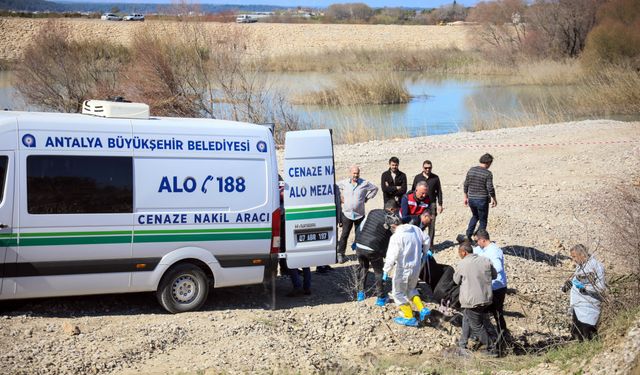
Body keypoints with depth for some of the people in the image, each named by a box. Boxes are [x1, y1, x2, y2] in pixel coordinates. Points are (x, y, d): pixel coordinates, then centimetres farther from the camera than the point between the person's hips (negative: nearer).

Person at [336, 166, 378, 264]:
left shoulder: (364, 183, -2)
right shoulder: (344, 183, 1)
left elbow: (375, 188, 11)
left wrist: (367, 198, 5)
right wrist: (339, 197, 6)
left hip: (359, 215, 0)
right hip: (347, 214, 0)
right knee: (344, 235, -1)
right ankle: (340, 254, 6)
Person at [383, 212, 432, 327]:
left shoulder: (396, 237, -21)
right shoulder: (415, 229, -1)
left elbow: (391, 256, -23)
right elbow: (426, 240, 15)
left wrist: (386, 271, -13)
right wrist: (425, 253, 31)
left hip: (403, 269, -7)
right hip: (416, 267, 7)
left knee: (398, 293, 12)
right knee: (411, 289, 29)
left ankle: (409, 318, 16)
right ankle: (422, 310, 16)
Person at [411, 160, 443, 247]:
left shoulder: (435, 178, 5)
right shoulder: (417, 177, 6)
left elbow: (439, 191, 9)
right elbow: (413, 191, 10)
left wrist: (440, 204, 3)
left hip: (432, 204, 0)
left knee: (431, 226, 0)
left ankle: (430, 245, 8)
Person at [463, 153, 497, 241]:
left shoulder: (471, 170, 2)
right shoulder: (488, 173, -13)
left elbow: (466, 184, 6)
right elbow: (490, 188, -15)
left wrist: (466, 197, 15)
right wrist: (494, 199, -1)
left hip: (471, 199, 5)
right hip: (482, 200, -5)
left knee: (475, 216, 27)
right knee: (483, 220, 10)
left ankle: (468, 235, 14)